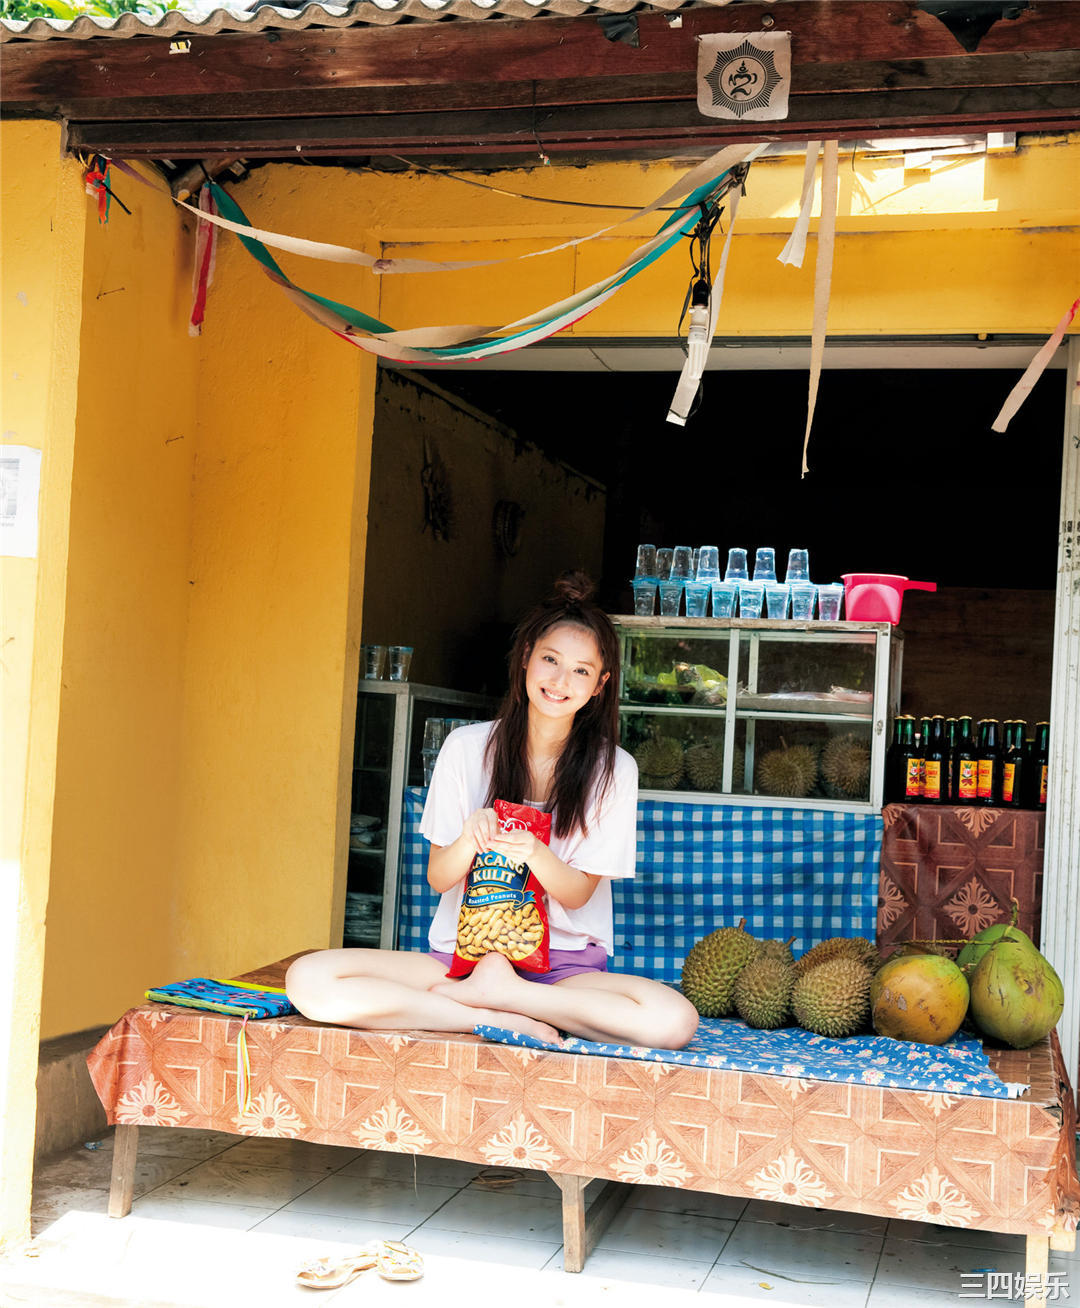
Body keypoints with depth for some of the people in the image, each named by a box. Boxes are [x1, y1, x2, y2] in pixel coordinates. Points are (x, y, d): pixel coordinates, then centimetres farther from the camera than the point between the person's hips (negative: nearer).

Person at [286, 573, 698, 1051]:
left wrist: (534, 853, -25)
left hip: (565, 963, 0)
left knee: (673, 1021, -32)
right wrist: (469, 840, -21)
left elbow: (578, 894, -3)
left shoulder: (613, 769, -2)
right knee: (309, 981, -23)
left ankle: (494, 990, -13)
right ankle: (510, 1020, -19)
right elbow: (438, 878, 2)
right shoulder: (467, 746, 0)